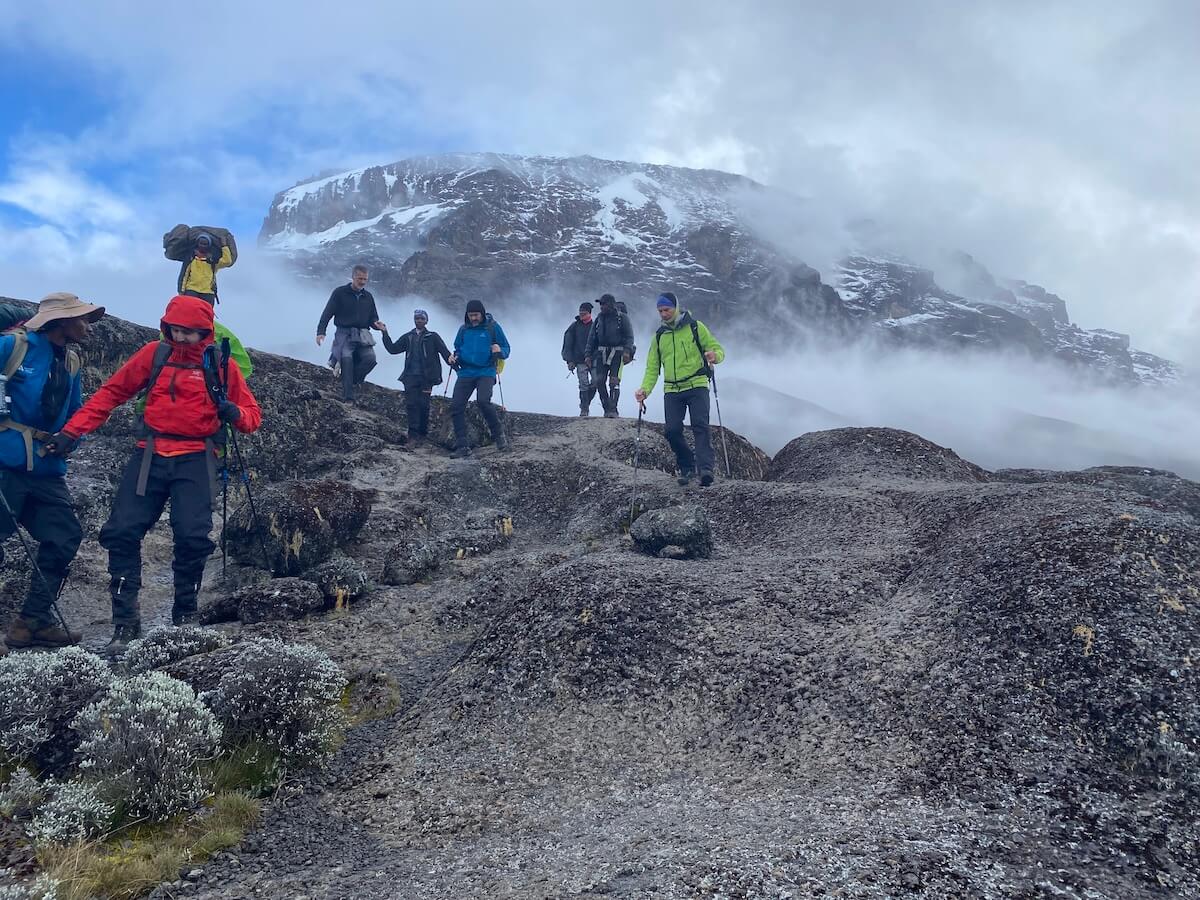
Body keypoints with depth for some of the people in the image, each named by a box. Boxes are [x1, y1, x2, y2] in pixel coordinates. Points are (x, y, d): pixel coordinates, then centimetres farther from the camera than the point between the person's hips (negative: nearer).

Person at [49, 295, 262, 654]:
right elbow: (111, 392, 9)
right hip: (151, 455, 2)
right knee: (121, 531, -7)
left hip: (195, 459, -2)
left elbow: (253, 415, 5)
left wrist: (234, 413, -19)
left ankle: (185, 615, 8)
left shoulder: (221, 365, 2)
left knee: (192, 536, -14)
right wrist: (73, 430, 1)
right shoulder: (155, 354, 5)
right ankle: (126, 620, 6)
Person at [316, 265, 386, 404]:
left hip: (362, 335, 4)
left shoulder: (368, 297, 18)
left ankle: (350, 380, -2)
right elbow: (327, 313, -1)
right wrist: (321, 331, -15)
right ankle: (348, 398, -29)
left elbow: (373, 318, 23)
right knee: (346, 358, -29)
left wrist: (377, 325, -3)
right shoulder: (340, 293, 4)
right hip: (344, 333, -4)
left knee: (370, 358, -24)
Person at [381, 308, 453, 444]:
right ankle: (413, 433, -8)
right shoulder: (407, 337, 18)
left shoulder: (433, 337, 8)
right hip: (411, 376, 2)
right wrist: (385, 333, 6)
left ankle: (423, 432, 7)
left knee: (423, 404, -4)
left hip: (426, 377, -2)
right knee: (411, 403, -7)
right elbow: (393, 349, 13)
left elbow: (445, 352, 0)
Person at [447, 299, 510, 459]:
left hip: (486, 372, -4)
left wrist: (499, 351, -19)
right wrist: (454, 357, 1)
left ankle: (499, 435, -5)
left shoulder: (493, 327, 0)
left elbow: (506, 349, 3)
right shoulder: (463, 329, 10)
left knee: (483, 401, -27)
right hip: (466, 372, 4)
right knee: (456, 405, -8)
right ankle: (462, 446, 0)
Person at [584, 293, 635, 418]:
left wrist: (627, 351, -19)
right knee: (599, 381, -5)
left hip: (617, 353, -4)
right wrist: (588, 355, 8)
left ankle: (613, 410, -9)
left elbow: (629, 336, -4)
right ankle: (607, 408, 5)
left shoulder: (622, 318, -1)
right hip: (602, 352, 4)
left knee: (614, 382, -12)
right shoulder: (599, 319, 11)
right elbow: (592, 338, 15)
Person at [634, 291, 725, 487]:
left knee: (700, 426, -18)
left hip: (697, 385, -4)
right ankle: (687, 467, 11)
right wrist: (645, 389, -2)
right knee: (672, 430, -7)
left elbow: (718, 349, 4)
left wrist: (714, 355, -21)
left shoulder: (695, 327, 4)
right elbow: (652, 367, 15)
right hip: (672, 390, 4)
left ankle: (705, 469, -25)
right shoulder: (659, 336, 15)